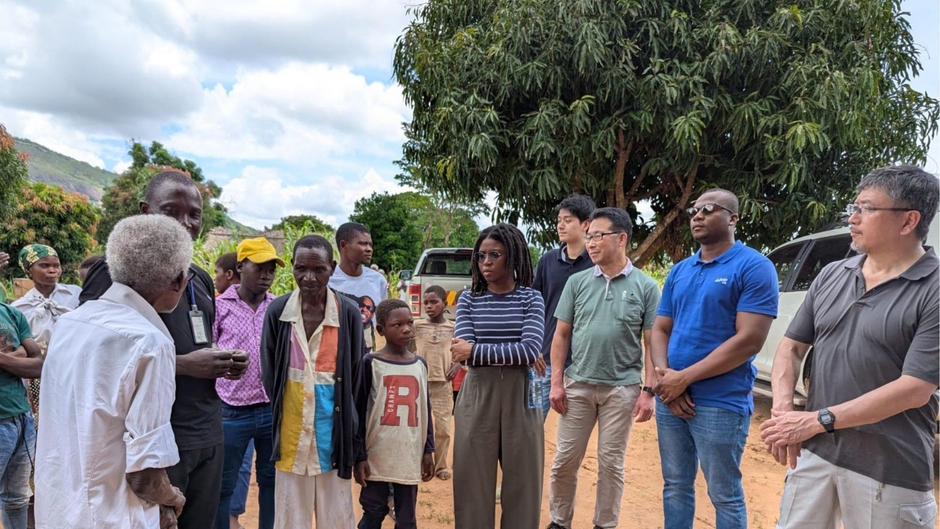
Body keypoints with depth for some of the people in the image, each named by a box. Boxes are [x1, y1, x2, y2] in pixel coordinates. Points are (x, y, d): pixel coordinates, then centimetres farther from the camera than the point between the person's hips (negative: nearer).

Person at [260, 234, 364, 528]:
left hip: (333, 421, -1)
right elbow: (269, 372, 4)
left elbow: (355, 372, 1)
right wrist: (282, 411, 4)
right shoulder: (278, 310, -4)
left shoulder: (348, 312, -7)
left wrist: (342, 416, 3)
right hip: (291, 423, 1)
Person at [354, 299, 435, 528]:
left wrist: (428, 450, 8)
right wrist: (359, 456, -7)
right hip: (377, 456, -3)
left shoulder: (420, 365, 6)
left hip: (410, 456, 3)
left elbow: (425, 410, 11)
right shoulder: (370, 363, -6)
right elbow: (358, 412, -5)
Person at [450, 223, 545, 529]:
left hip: (520, 397, 0)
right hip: (478, 396, 1)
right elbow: (464, 352, -9)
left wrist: (475, 351, -12)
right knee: (474, 480, 6)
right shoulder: (469, 299, 4)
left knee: (522, 480, 8)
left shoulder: (531, 298, 1)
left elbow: (531, 350, -13)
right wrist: (515, 355, -13)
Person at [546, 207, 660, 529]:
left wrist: (648, 390, -8)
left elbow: (652, 343, -1)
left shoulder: (645, 286, -2)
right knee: (565, 460, 8)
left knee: (611, 463, 10)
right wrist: (557, 381, -1)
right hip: (577, 385, 2)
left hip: (622, 388, -2)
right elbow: (561, 335, 5)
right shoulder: (577, 282, 3)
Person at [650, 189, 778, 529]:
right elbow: (659, 330, 11)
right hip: (670, 399, 6)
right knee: (676, 486, 16)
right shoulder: (679, 271, 12)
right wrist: (664, 377, -9)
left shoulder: (754, 267, -8)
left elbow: (749, 339, -16)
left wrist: (684, 378, -16)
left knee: (725, 495, 7)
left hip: (722, 403, -6)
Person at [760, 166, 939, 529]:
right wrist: (782, 410, -9)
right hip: (813, 453, 5)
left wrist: (816, 420, -16)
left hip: (888, 471, -4)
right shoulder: (831, 276, 5)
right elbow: (791, 347, 9)